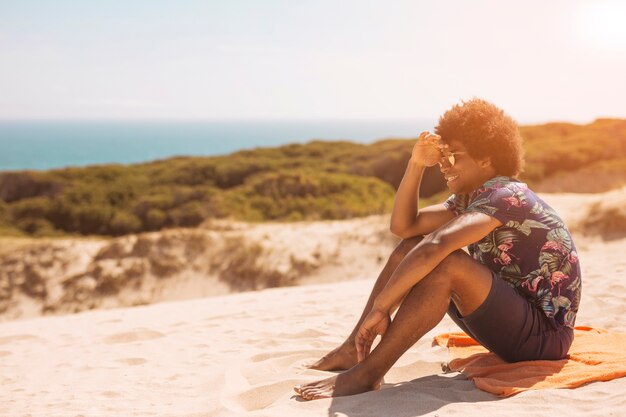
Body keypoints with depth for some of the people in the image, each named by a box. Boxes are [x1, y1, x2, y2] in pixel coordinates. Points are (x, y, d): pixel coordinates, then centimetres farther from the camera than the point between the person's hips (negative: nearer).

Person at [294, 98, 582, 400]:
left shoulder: (504, 195, -20)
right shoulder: (469, 199, 8)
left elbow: (435, 245, -35)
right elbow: (403, 226, 6)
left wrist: (380, 307, -32)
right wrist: (416, 164, -4)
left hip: (546, 335, -9)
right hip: (512, 323, 9)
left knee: (450, 263, -32)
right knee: (410, 248, 4)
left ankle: (367, 373, -27)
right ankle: (353, 350, 2)